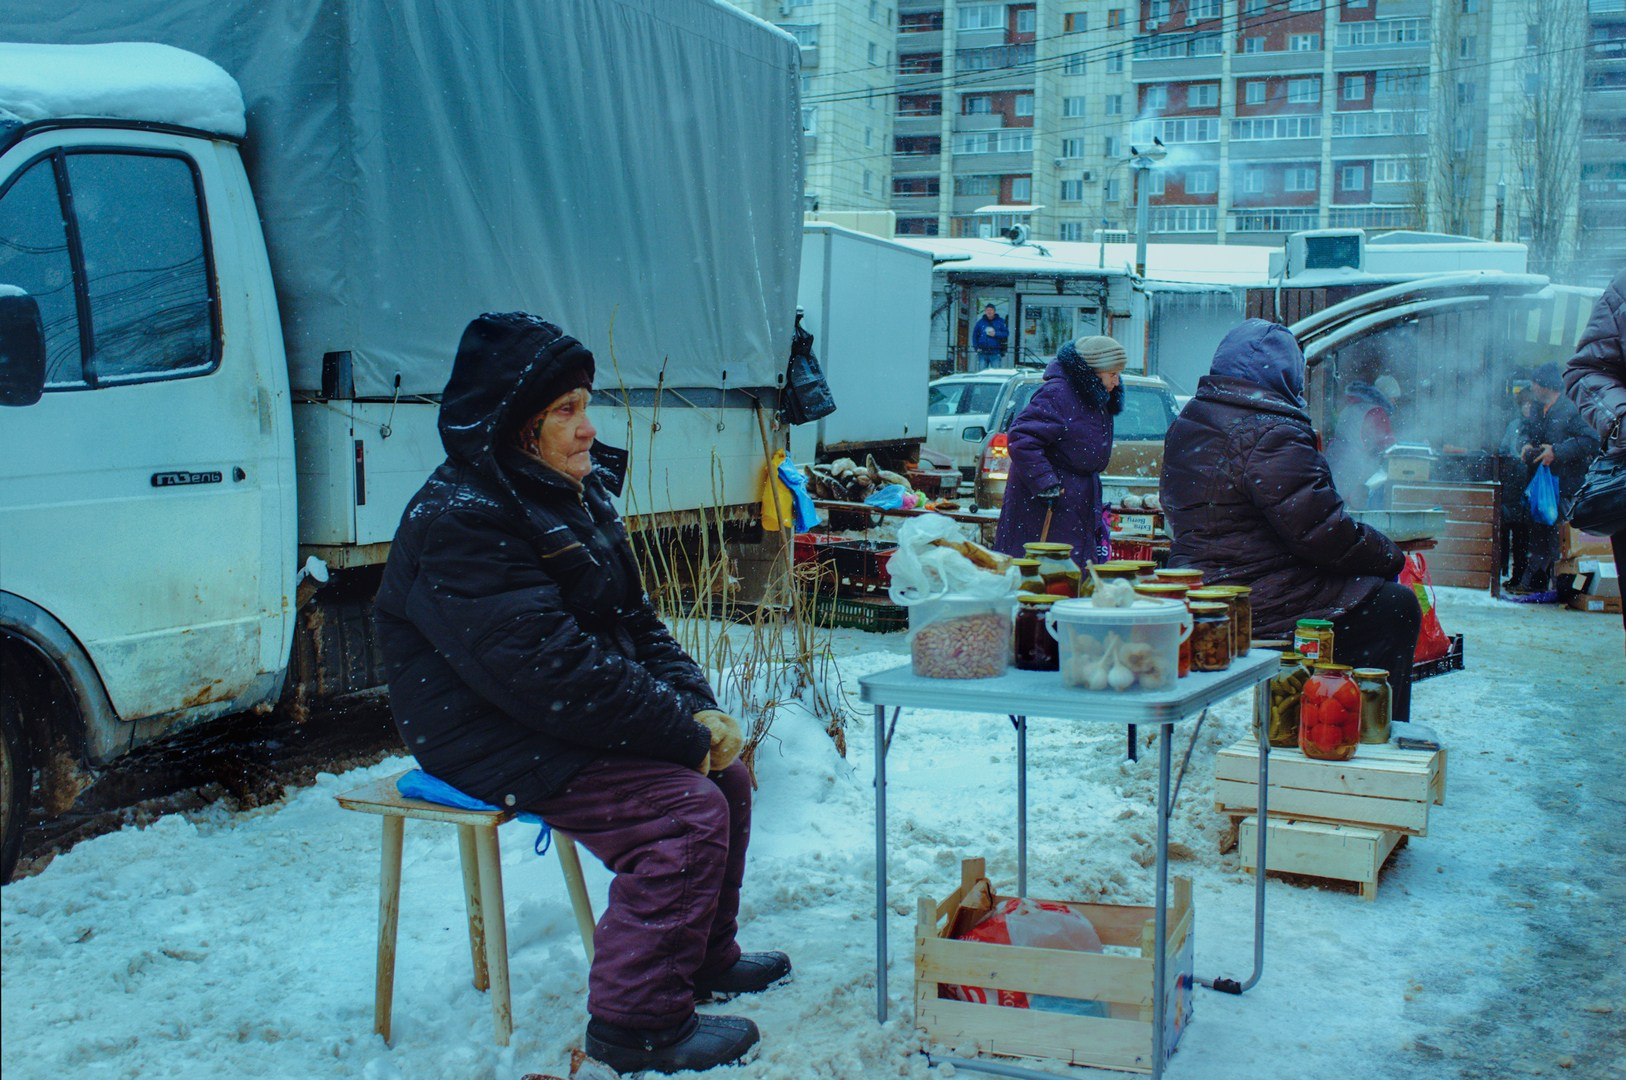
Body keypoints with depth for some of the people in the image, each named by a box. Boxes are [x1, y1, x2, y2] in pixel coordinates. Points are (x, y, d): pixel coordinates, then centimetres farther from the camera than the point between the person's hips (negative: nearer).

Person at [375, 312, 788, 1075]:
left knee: (725, 777, 7)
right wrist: (685, 730, -23)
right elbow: (550, 671, -29)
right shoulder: (459, 523, -23)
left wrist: (699, 707, -4)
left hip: (565, 720, 10)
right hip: (492, 743, -10)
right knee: (686, 812, -19)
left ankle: (703, 958, 26)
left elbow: (634, 621, 13)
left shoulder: (572, 494, 9)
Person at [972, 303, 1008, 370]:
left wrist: (996, 334, -13)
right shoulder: (980, 322, 10)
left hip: (995, 354, -2)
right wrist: (976, 347, 1)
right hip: (983, 353, 2)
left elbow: (1006, 333, 1)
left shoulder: (1000, 321, 6)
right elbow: (975, 335, 12)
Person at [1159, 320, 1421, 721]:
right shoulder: (1272, 435, -19)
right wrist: (1390, 555, -2)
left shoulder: (1185, 426, 11)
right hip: (1262, 609, -10)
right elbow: (1324, 533, -20)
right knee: (1396, 607, 3)